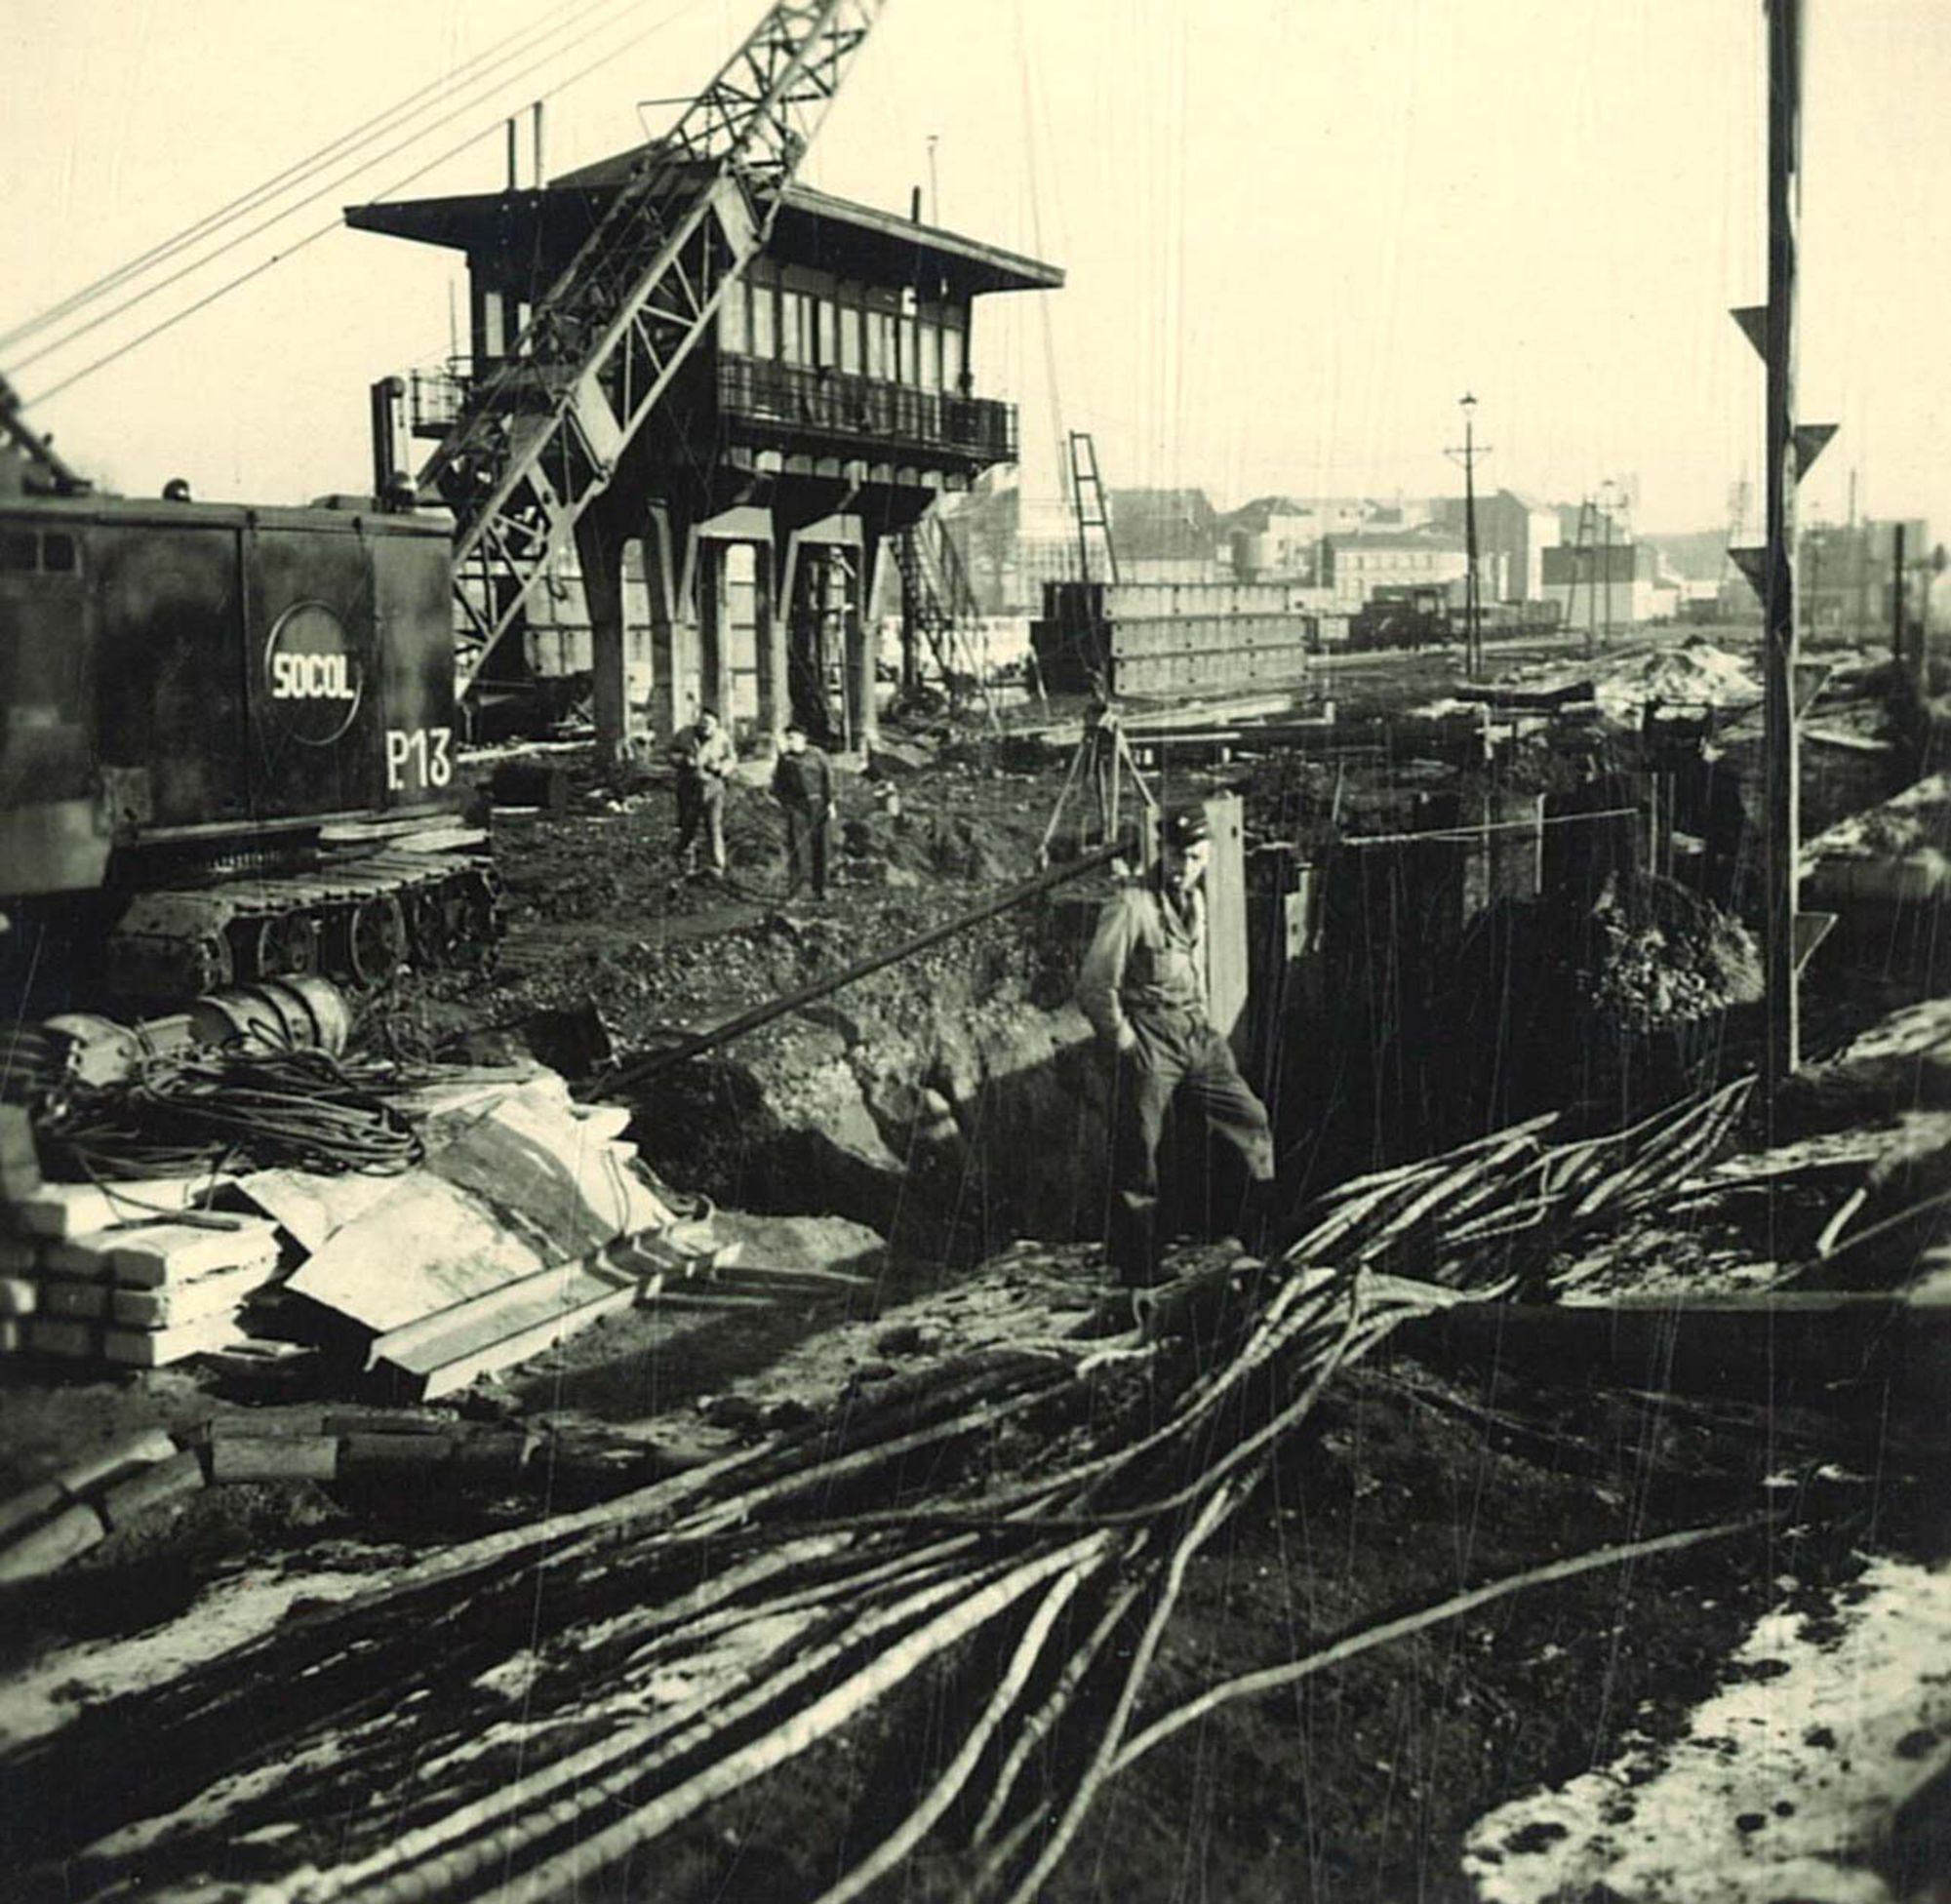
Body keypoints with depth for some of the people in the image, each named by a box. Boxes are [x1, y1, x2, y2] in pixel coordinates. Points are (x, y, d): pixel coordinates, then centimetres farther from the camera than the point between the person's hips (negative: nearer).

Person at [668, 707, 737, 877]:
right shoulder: (684, 734, 5)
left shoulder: (722, 738, 2)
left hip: (713, 787, -2)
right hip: (689, 786, 2)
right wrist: (683, 760, -11)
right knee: (688, 827, 6)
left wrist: (719, 767, -15)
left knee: (714, 827, -7)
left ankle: (717, 868, -2)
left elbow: (732, 761, 5)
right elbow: (672, 755, 10)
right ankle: (688, 867, 18)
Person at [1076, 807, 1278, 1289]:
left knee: (1250, 1119, 7)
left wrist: (1201, 1025, 16)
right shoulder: (1131, 906, -16)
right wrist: (1123, 1042, -10)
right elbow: (1094, 986, -14)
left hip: (1195, 1033, 7)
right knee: (1138, 1152, -1)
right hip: (1148, 1039, -7)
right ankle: (1135, 1271, 9)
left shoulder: (1195, 901, 10)